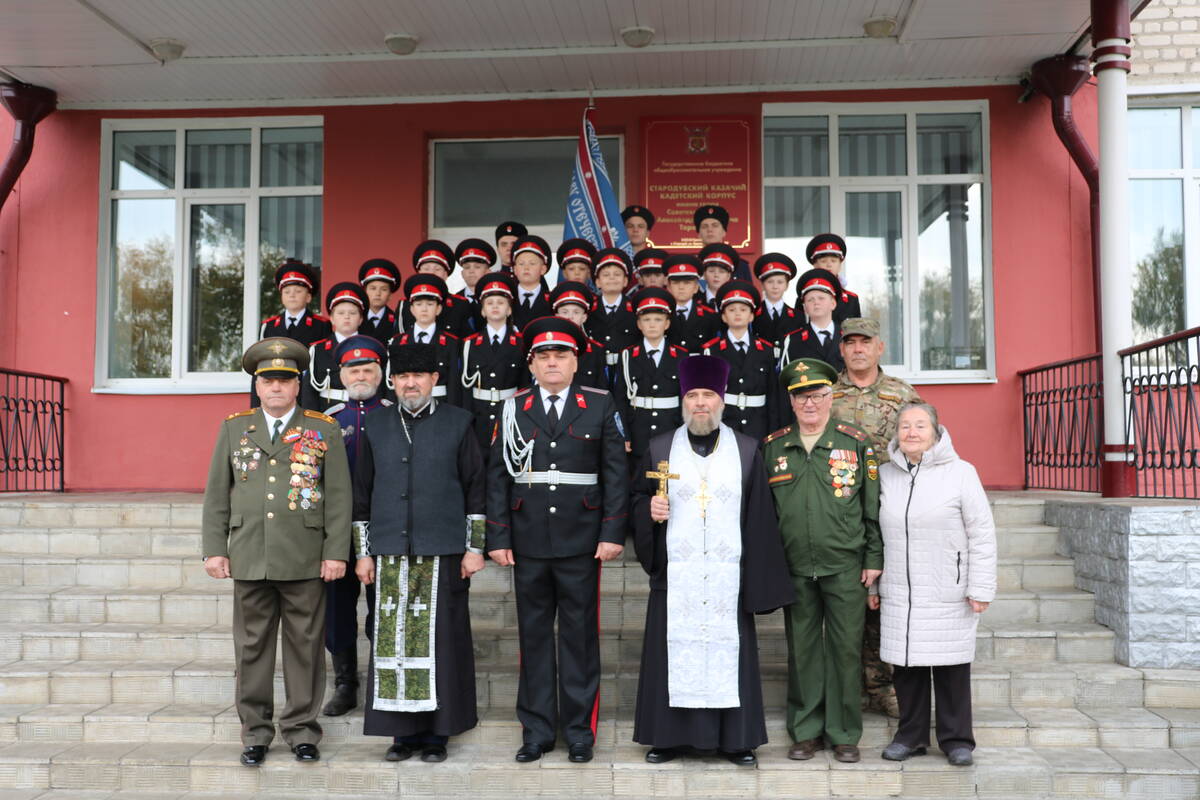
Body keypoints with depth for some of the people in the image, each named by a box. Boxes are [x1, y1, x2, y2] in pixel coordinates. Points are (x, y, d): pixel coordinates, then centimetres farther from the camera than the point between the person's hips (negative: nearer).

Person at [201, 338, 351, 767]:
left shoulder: (324, 430, 4)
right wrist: (214, 549, 4)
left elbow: (338, 497, 1)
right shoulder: (233, 428, 10)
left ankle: (302, 731, 17)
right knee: (252, 647, 7)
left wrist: (336, 553, -5)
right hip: (250, 559, 2)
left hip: (305, 561, -2)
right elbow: (216, 494, 10)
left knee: (305, 646, 5)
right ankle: (256, 733, 19)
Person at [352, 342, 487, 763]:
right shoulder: (376, 425, 10)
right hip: (390, 554, 2)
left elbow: (476, 490, 3)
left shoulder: (457, 424, 3)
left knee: (441, 641, 0)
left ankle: (437, 733, 12)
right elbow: (362, 495, 12)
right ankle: (404, 731, 16)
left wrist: (475, 547, -2)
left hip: (443, 554, -2)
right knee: (393, 641, 3)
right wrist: (363, 553, 8)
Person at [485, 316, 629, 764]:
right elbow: (498, 476, 4)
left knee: (580, 636, 6)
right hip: (528, 543, 2)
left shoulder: (600, 406, 3)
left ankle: (580, 731, 18)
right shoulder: (513, 409, 6)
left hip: (581, 543, -1)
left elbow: (616, 473, 1)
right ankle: (537, 730, 20)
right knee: (533, 636, 9)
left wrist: (613, 533, -7)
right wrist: (498, 538, -1)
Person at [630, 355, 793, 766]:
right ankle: (669, 735, 15)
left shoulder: (747, 450, 5)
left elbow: (758, 517, 3)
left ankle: (735, 738, 15)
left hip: (728, 574, 0)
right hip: (675, 575, 0)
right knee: (675, 650, 3)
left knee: (728, 649, 3)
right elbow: (636, 498, 13)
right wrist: (648, 509, -11)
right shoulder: (660, 448, 7)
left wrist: (759, 579, -2)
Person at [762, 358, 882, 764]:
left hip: (845, 567, -1)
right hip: (794, 568, 2)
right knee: (802, 649, 9)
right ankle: (806, 731, 21)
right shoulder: (772, 446, 6)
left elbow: (874, 506, 2)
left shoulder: (856, 442, 1)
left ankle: (844, 734, 18)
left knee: (846, 648, 4)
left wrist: (874, 559, -2)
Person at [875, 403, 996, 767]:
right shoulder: (885, 474, 6)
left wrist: (980, 588, -7)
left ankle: (956, 739, 19)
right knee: (906, 664, 8)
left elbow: (982, 534, -4)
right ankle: (911, 734, 23)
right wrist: (872, 584, 13)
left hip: (948, 596, -3)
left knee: (952, 667, 4)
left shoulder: (961, 472, -4)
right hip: (899, 594, 3)